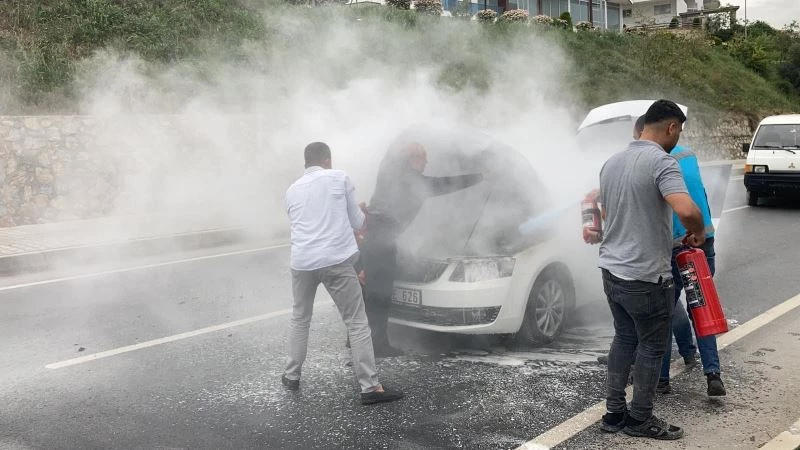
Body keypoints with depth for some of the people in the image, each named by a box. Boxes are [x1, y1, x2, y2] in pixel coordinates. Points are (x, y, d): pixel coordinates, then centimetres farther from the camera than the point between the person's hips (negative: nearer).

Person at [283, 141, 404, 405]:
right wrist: (362, 215, 34)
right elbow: (356, 222, 10)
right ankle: (370, 387, -1)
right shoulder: (339, 178, 6)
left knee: (299, 319, 24)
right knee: (357, 323, 1)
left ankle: (292, 376, 31)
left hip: (302, 262, 4)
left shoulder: (292, 190, 17)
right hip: (336, 260, -4)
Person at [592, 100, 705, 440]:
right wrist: (698, 233, -10)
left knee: (623, 339, 19)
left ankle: (613, 413, 23)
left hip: (611, 270, 8)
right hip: (646, 277, -8)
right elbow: (687, 210, -31)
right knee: (651, 347, 8)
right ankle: (640, 419, 18)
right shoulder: (662, 162, -17)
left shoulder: (612, 162, 10)